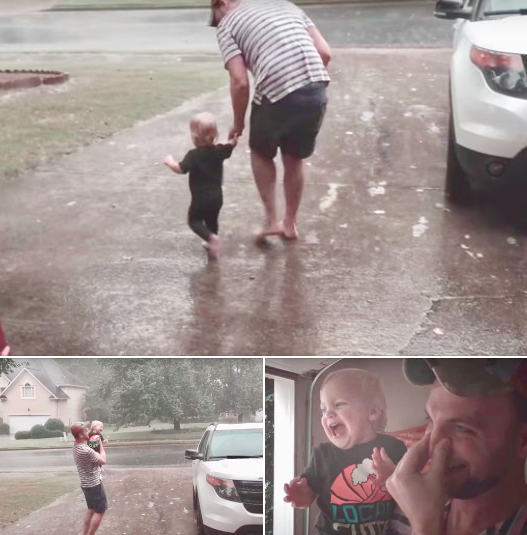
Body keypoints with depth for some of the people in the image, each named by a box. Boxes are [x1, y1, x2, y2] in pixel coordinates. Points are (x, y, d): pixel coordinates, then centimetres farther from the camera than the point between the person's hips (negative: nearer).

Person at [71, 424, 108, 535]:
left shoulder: (76, 446, 1)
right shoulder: (86, 451, -29)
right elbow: (103, 460, -16)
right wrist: (101, 446, -5)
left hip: (87, 483, 9)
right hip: (94, 484, -9)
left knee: (92, 510, 20)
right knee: (100, 511, 1)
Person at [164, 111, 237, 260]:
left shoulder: (194, 155, -19)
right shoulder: (219, 151, 1)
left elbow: (180, 169, -24)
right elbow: (231, 145, 21)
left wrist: (170, 161, -9)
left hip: (201, 197, -6)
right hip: (217, 196, 6)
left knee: (194, 220, 7)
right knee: (212, 221, 23)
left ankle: (212, 238, -15)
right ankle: (212, 245, 35)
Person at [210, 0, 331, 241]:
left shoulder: (226, 25, 7)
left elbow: (240, 82, -4)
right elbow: (325, 53, 13)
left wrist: (238, 123, 10)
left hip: (278, 96, -5)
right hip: (317, 94, 5)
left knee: (261, 153, 24)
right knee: (294, 159, 25)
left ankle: (271, 220, 22)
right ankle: (290, 224, 36)